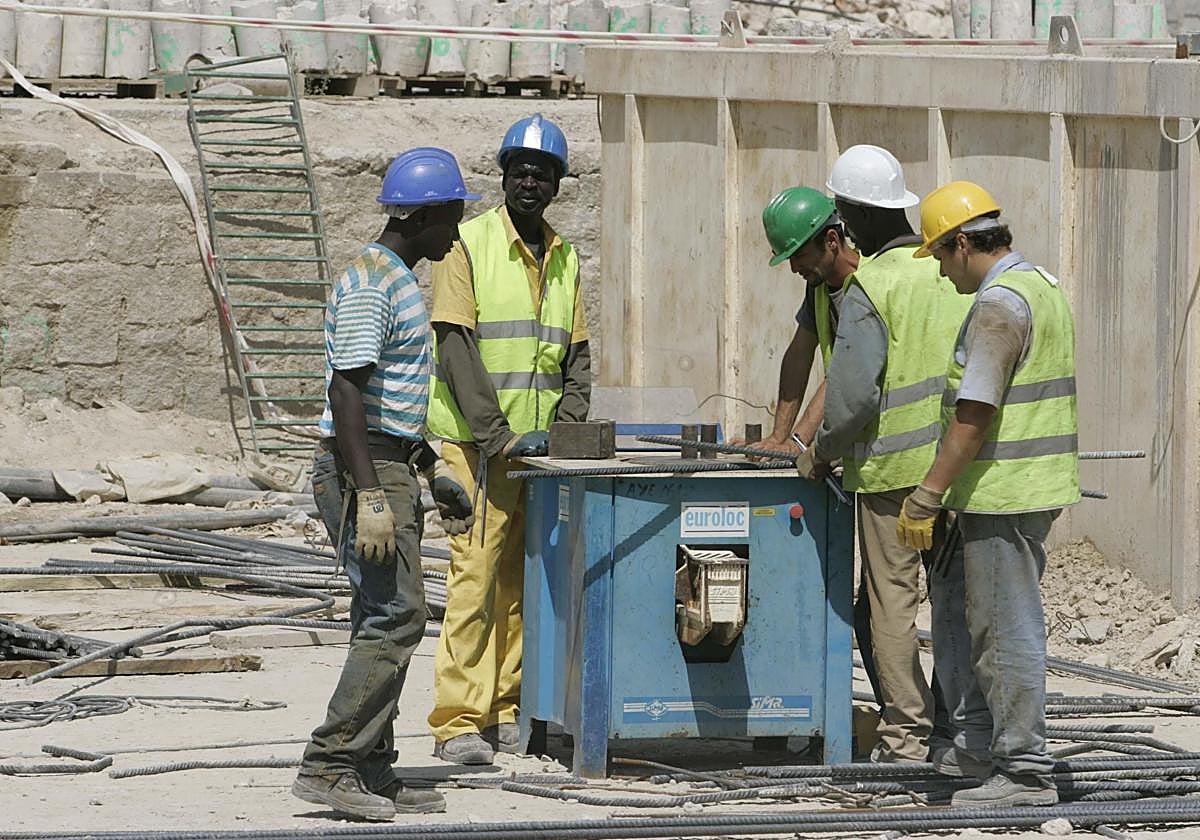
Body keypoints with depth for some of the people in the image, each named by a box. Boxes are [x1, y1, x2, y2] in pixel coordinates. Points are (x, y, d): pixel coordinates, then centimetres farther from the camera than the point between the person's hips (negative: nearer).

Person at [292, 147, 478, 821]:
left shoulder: (399, 280, 18)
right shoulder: (369, 284, -15)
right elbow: (347, 391, -22)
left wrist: (432, 469, 26)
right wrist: (370, 497, -26)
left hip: (390, 470, 10)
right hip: (365, 469, -10)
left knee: (388, 620, 8)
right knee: (396, 618, -13)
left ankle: (373, 777, 9)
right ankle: (329, 765, -13)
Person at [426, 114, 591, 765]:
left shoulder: (563, 259, 15)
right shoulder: (469, 246, -4)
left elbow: (577, 353, 17)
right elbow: (456, 348, -10)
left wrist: (568, 428, -1)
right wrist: (500, 437, -16)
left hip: (539, 450, 6)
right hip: (478, 443, -6)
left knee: (522, 578, 6)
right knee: (476, 573, -10)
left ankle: (506, 709, 11)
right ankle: (458, 722, -10)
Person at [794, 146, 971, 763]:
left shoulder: (870, 288, -14)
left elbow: (853, 393, -18)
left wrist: (822, 452, -2)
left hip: (892, 466, -6)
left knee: (892, 597, 2)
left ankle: (906, 730, 2)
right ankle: (957, 721, 14)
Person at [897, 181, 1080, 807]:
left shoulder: (999, 304, -18)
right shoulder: (1042, 285, 15)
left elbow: (974, 415, -23)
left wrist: (926, 497, -21)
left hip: (1004, 491, -11)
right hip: (1036, 482, 11)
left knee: (1007, 628, -5)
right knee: (957, 606, 20)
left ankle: (1025, 771, -1)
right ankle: (978, 745, 25)